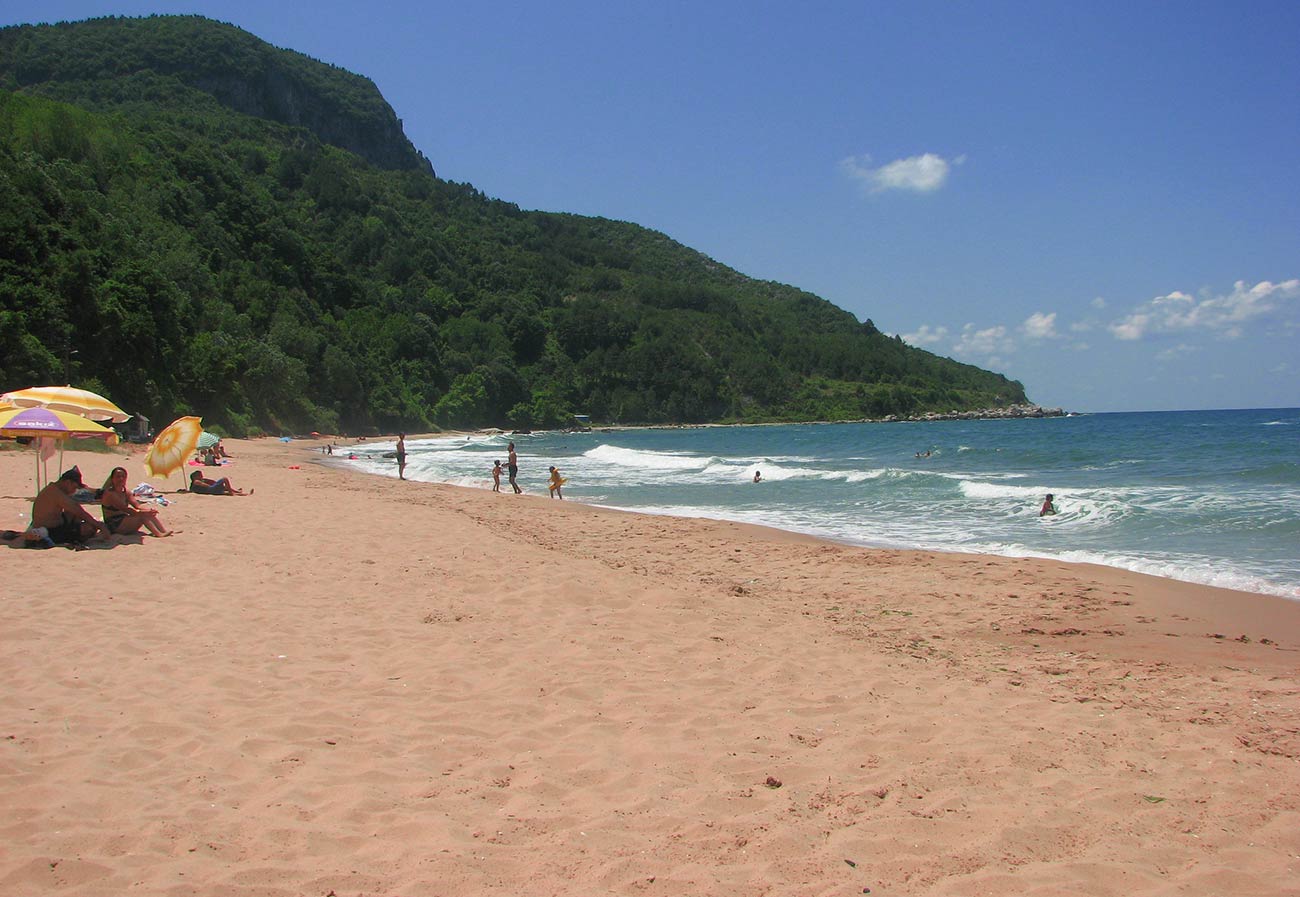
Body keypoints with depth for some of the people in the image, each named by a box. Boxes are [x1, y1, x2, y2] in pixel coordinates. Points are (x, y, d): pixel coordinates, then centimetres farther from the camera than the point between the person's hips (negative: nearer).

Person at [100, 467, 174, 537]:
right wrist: (143, 512, -24)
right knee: (142, 516, -25)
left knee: (150, 513, -8)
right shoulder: (109, 494, -14)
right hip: (114, 526, -8)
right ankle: (158, 534, -30)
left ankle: (164, 531, -20)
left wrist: (150, 510, -18)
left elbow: (137, 506, 1)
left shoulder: (125, 493, 11)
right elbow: (125, 509, -22)